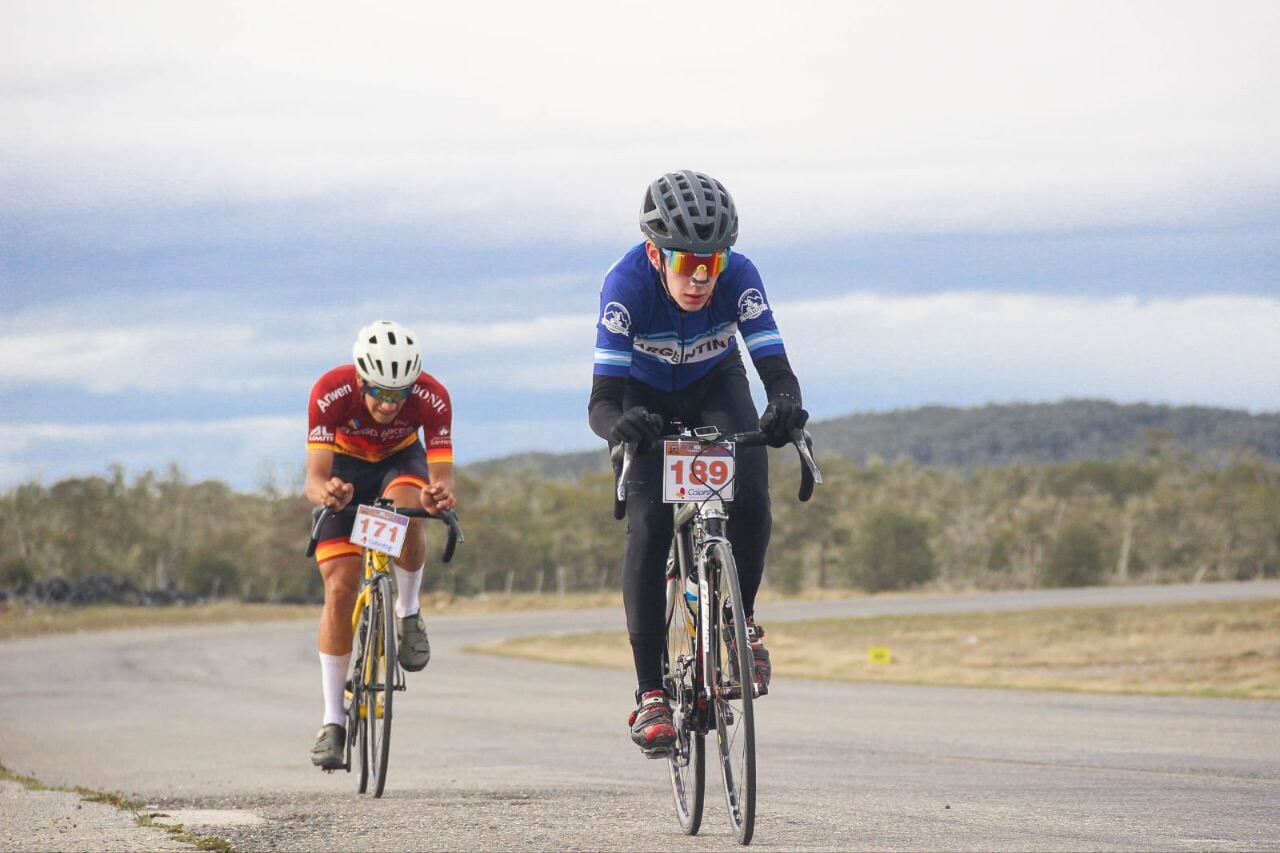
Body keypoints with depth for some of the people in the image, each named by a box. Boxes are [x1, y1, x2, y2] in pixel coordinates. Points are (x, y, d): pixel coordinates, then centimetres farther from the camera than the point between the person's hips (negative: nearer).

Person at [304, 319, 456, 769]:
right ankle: (333, 720, -3)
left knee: (407, 508, -37)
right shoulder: (330, 393, -34)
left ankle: (407, 614, -10)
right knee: (339, 588, -12)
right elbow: (313, 479, -37)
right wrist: (325, 491, -61)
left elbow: (442, 475, -34)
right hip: (345, 466, 0)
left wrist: (440, 493, -58)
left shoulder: (431, 397, -32)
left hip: (401, 462, 0)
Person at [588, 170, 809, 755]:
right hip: (645, 395, -1)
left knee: (749, 497, -25)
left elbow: (776, 369, -38)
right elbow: (602, 400, -40)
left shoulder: (738, 276, -32)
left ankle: (740, 618, 3)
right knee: (649, 524, -20)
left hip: (716, 385, 1)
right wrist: (618, 423, -63)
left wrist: (784, 405, -61)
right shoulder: (627, 284, -35)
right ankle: (650, 693, -15)